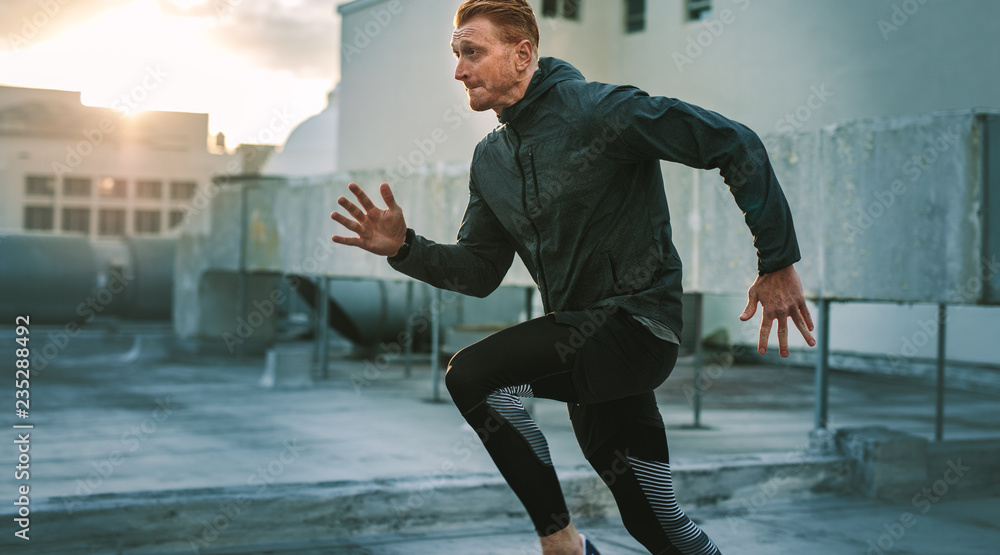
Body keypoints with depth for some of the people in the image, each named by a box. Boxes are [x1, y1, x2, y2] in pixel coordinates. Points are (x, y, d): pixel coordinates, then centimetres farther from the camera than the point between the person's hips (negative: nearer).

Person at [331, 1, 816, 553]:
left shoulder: (599, 109, -13)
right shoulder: (490, 160, 11)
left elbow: (736, 145, -15)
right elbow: (479, 269, 12)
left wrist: (778, 263, -16)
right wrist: (404, 248, -5)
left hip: (637, 321, -8)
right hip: (581, 333, 8)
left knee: (472, 374, -22)